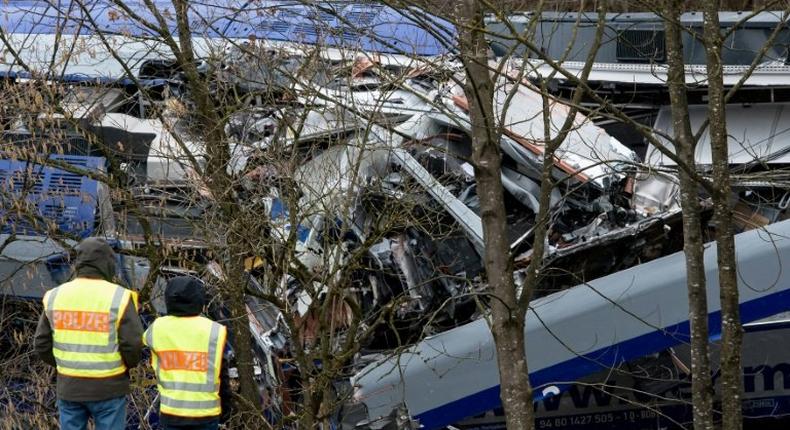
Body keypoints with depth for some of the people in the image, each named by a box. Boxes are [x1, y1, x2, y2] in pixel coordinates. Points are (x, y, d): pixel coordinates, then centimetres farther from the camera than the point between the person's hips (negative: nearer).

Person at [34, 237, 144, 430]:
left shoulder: (55, 296, -2)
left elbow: (42, 345, 2)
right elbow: (132, 346, -15)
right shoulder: (119, 298, -13)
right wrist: (127, 364, 7)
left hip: (69, 386, 3)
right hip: (107, 388, -3)